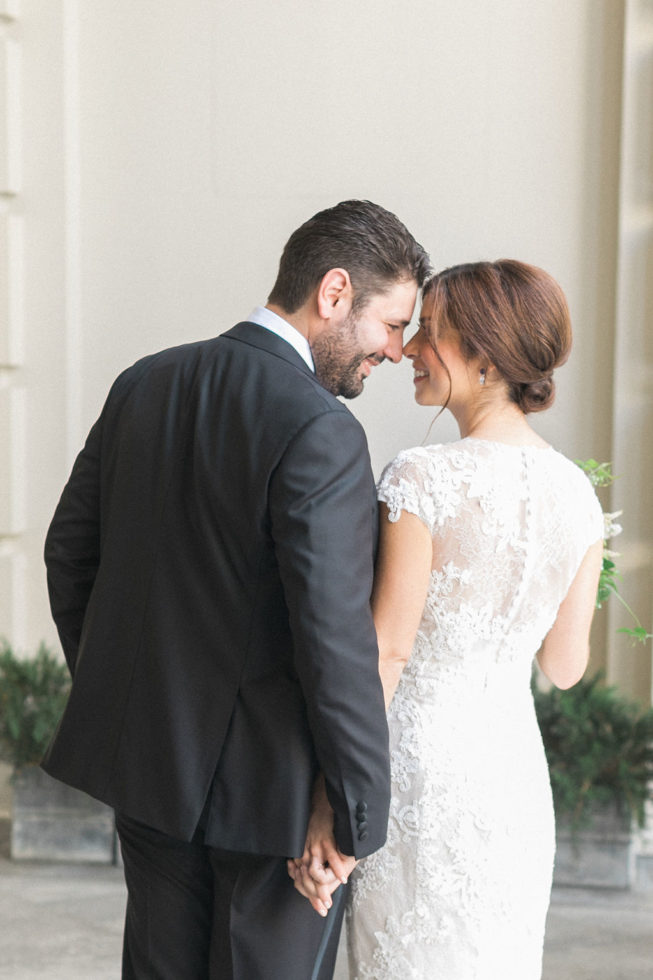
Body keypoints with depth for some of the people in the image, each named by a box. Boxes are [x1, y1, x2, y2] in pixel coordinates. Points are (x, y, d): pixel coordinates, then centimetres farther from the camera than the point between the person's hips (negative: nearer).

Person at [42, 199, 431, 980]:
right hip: (274, 779, -7)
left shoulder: (144, 385, 2)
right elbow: (335, 640, -23)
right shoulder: (318, 433, -22)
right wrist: (361, 816, -13)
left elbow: (69, 550, 10)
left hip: (146, 754, 7)